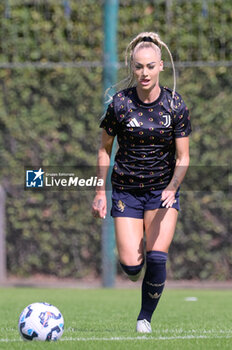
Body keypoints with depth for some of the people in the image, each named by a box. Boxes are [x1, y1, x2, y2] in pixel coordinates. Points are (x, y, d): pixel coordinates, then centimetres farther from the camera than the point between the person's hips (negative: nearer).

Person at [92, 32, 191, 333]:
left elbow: (183, 157, -5)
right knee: (131, 266, -12)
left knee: (156, 258, -17)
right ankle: (140, 259, 28)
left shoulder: (175, 105, -9)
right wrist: (100, 192, 0)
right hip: (126, 191, 0)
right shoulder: (120, 104, -9)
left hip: (163, 191, 0)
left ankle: (146, 316, 7)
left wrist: (172, 189, -22)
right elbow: (105, 149, 4)